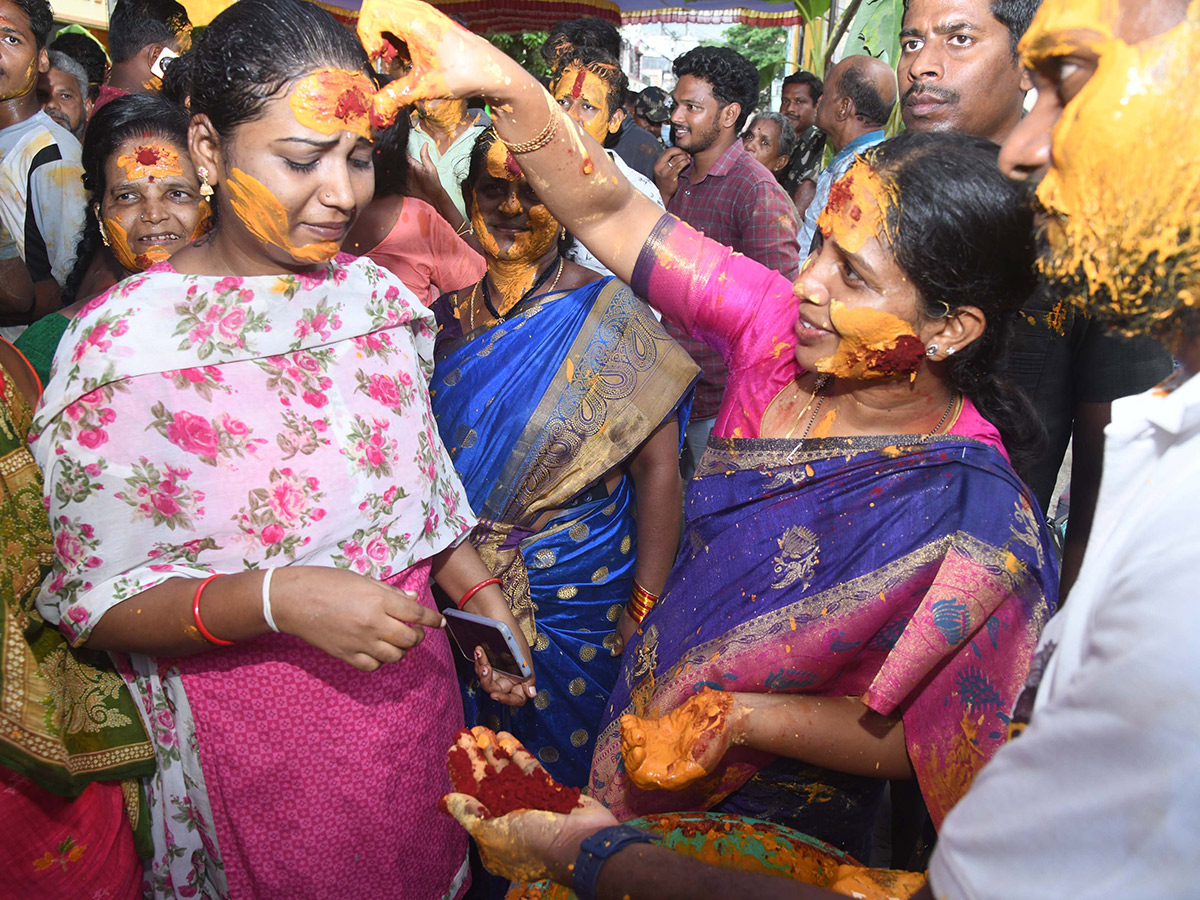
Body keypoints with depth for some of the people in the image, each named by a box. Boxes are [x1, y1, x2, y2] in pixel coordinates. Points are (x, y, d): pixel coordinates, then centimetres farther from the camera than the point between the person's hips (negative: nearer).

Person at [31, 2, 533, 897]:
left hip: (414, 698, 5)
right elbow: (92, 601, -14)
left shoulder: (377, 294, -2)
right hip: (250, 742, -4)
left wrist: (475, 586, -6)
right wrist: (276, 598, -28)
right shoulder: (121, 342, -17)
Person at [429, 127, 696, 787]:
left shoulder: (607, 316, -13)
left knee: (566, 751, 16)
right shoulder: (445, 314, 1)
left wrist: (645, 609, -17)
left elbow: (657, 466, -15)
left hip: (578, 591, -4)